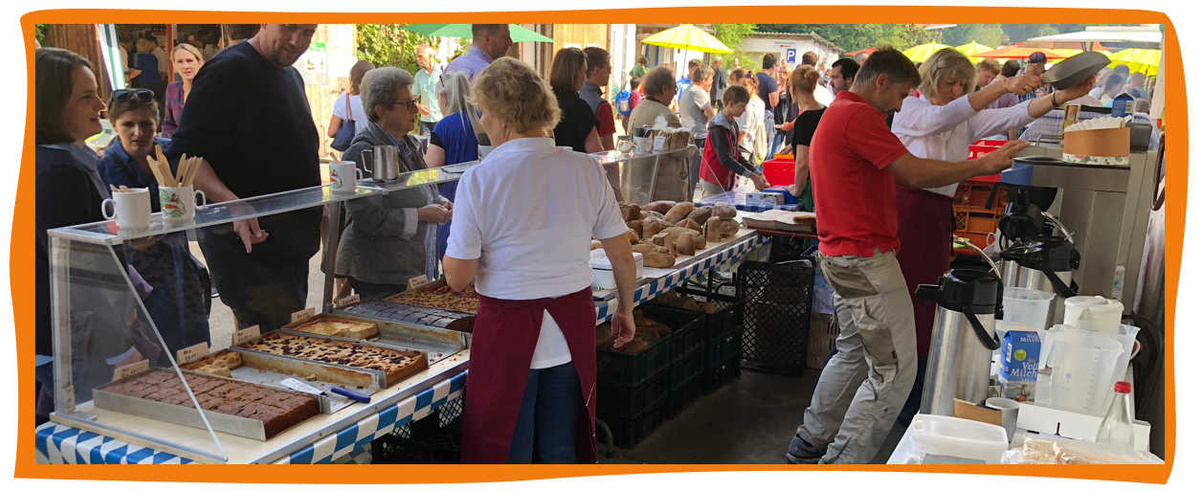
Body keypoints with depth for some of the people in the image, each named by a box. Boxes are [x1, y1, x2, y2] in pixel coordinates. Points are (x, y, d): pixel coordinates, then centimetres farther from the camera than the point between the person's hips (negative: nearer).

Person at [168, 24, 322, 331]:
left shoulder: (292, 76, 16)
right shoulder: (229, 70, -13)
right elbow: (185, 156, -19)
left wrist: (319, 210, 16)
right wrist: (233, 205, -34)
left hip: (292, 244, 9)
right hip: (246, 240, -9)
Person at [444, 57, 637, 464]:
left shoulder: (479, 181, -14)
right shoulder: (585, 170, -3)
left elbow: (458, 278, -10)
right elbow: (623, 255, 2)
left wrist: (459, 229, 8)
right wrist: (625, 309, 18)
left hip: (509, 330, -3)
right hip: (573, 329, 4)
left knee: (506, 454, 12)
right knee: (562, 451, 18)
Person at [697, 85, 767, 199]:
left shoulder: (733, 124, 12)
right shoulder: (718, 127, -16)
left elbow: (737, 156, 15)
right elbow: (725, 159, -22)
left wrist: (758, 174, 7)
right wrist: (751, 176, -23)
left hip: (726, 184, 8)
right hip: (712, 185, -8)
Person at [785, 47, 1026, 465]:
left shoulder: (835, 114, 19)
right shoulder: (859, 115, -15)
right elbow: (914, 173, -21)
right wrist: (983, 165, -13)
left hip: (840, 255, 11)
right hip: (866, 258, -11)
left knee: (854, 353, 22)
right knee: (895, 369, -5)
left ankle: (810, 443, 31)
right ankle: (842, 463, 0)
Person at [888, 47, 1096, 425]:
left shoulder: (967, 120, 14)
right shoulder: (909, 109, -2)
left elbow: (1014, 117, 2)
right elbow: (945, 115, -21)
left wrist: (1063, 96, -13)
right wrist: (1003, 87, -28)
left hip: (939, 217, 6)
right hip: (905, 207, -6)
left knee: (928, 308, 9)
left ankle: (914, 404, 20)